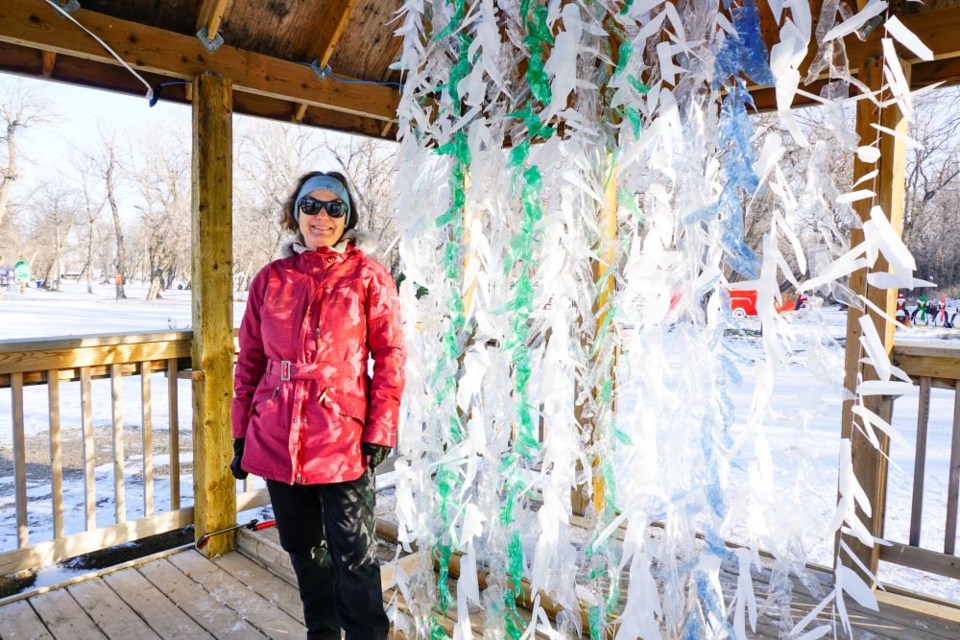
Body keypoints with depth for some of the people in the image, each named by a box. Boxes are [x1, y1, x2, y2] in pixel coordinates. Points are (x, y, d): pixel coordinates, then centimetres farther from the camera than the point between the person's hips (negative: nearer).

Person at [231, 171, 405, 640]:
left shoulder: (368, 277, -2)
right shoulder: (270, 279, 7)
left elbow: (390, 357, -5)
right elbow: (250, 361, 11)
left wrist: (379, 432, -10)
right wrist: (241, 433, 10)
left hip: (342, 439, -4)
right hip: (277, 439, 4)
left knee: (353, 557, 3)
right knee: (303, 549, 19)